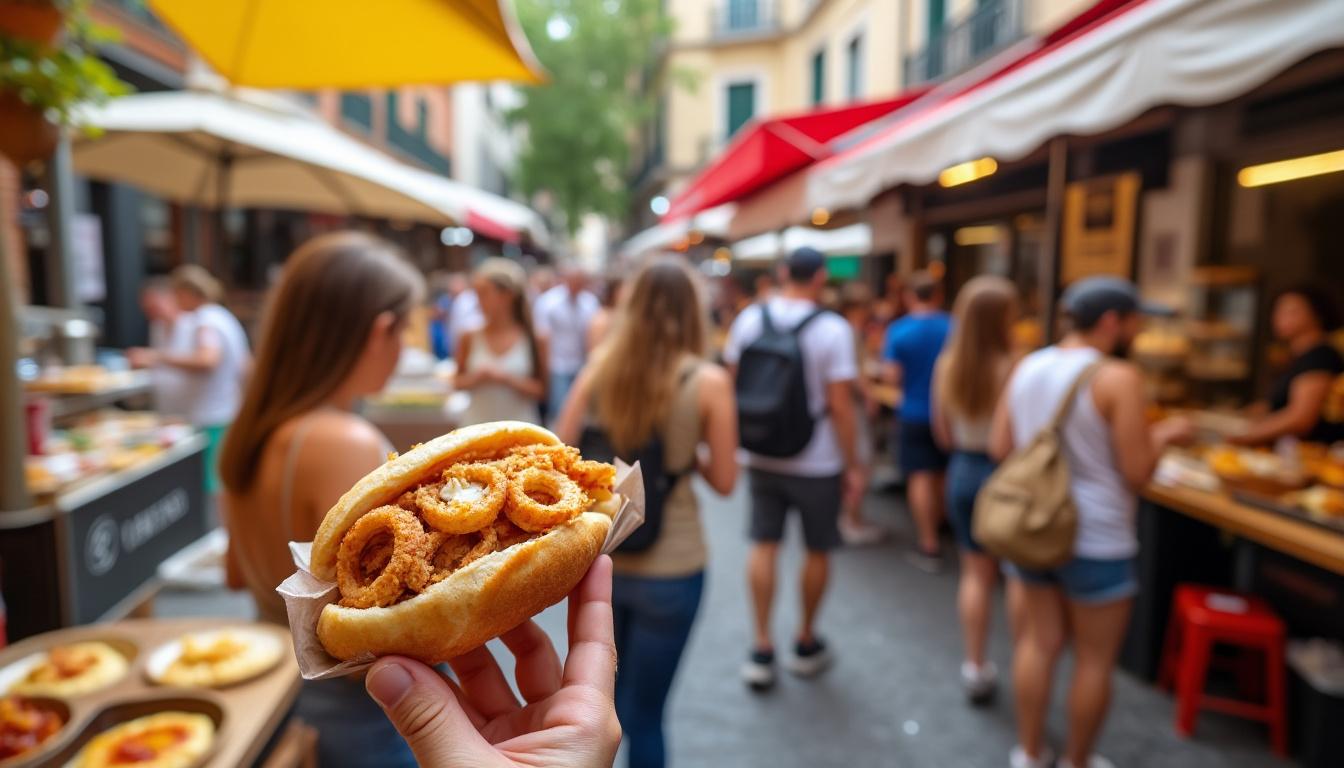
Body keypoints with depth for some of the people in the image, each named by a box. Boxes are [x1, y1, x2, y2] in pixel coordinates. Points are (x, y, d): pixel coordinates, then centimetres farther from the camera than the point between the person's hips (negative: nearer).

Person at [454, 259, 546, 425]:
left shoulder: (534, 339, -5)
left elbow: (540, 391, -4)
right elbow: (458, 381, 10)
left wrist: (506, 378, -15)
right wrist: (477, 377, -11)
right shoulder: (470, 338, 0)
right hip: (476, 426, 1)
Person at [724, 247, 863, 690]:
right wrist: (853, 466, -8)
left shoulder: (749, 319, -2)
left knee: (763, 546, 11)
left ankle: (762, 650, 15)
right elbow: (840, 405, -17)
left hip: (762, 456, 3)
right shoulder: (832, 329, -15)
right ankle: (806, 644, 30)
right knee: (817, 552, 14)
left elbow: (732, 382, 3)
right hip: (817, 462, -3)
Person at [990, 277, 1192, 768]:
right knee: (1094, 659, 13)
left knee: (1039, 642, 18)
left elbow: (999, 447, 4)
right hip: (1096, 539, -6)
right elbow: (1137, 473, -16)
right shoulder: (1118, 377, -18)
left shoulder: (1027, 368, 1)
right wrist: (1164, 435, 2)